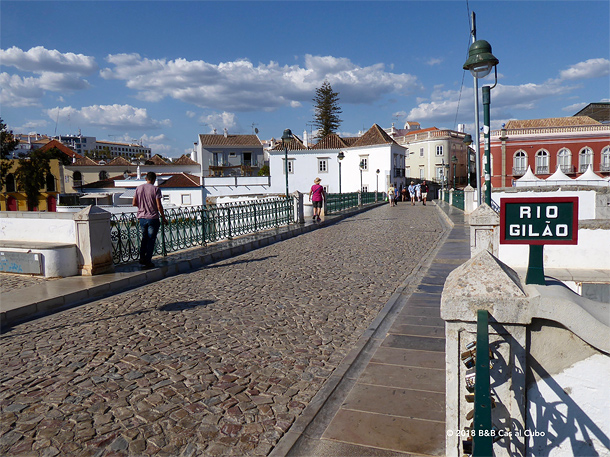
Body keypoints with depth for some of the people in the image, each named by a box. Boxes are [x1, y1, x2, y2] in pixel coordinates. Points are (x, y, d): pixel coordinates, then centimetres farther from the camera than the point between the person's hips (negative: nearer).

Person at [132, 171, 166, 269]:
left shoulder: (139, 188, 4)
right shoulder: (156, 189, -10)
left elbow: (134, 203, 5)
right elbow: (159, 206, -13)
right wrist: (163, 217, -2)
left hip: (142, 217, 4)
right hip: (153, 218, -4)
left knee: (144, 238, 20)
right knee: (151, 239, 3)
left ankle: (142, 258, 19)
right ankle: (148, 262, 5)